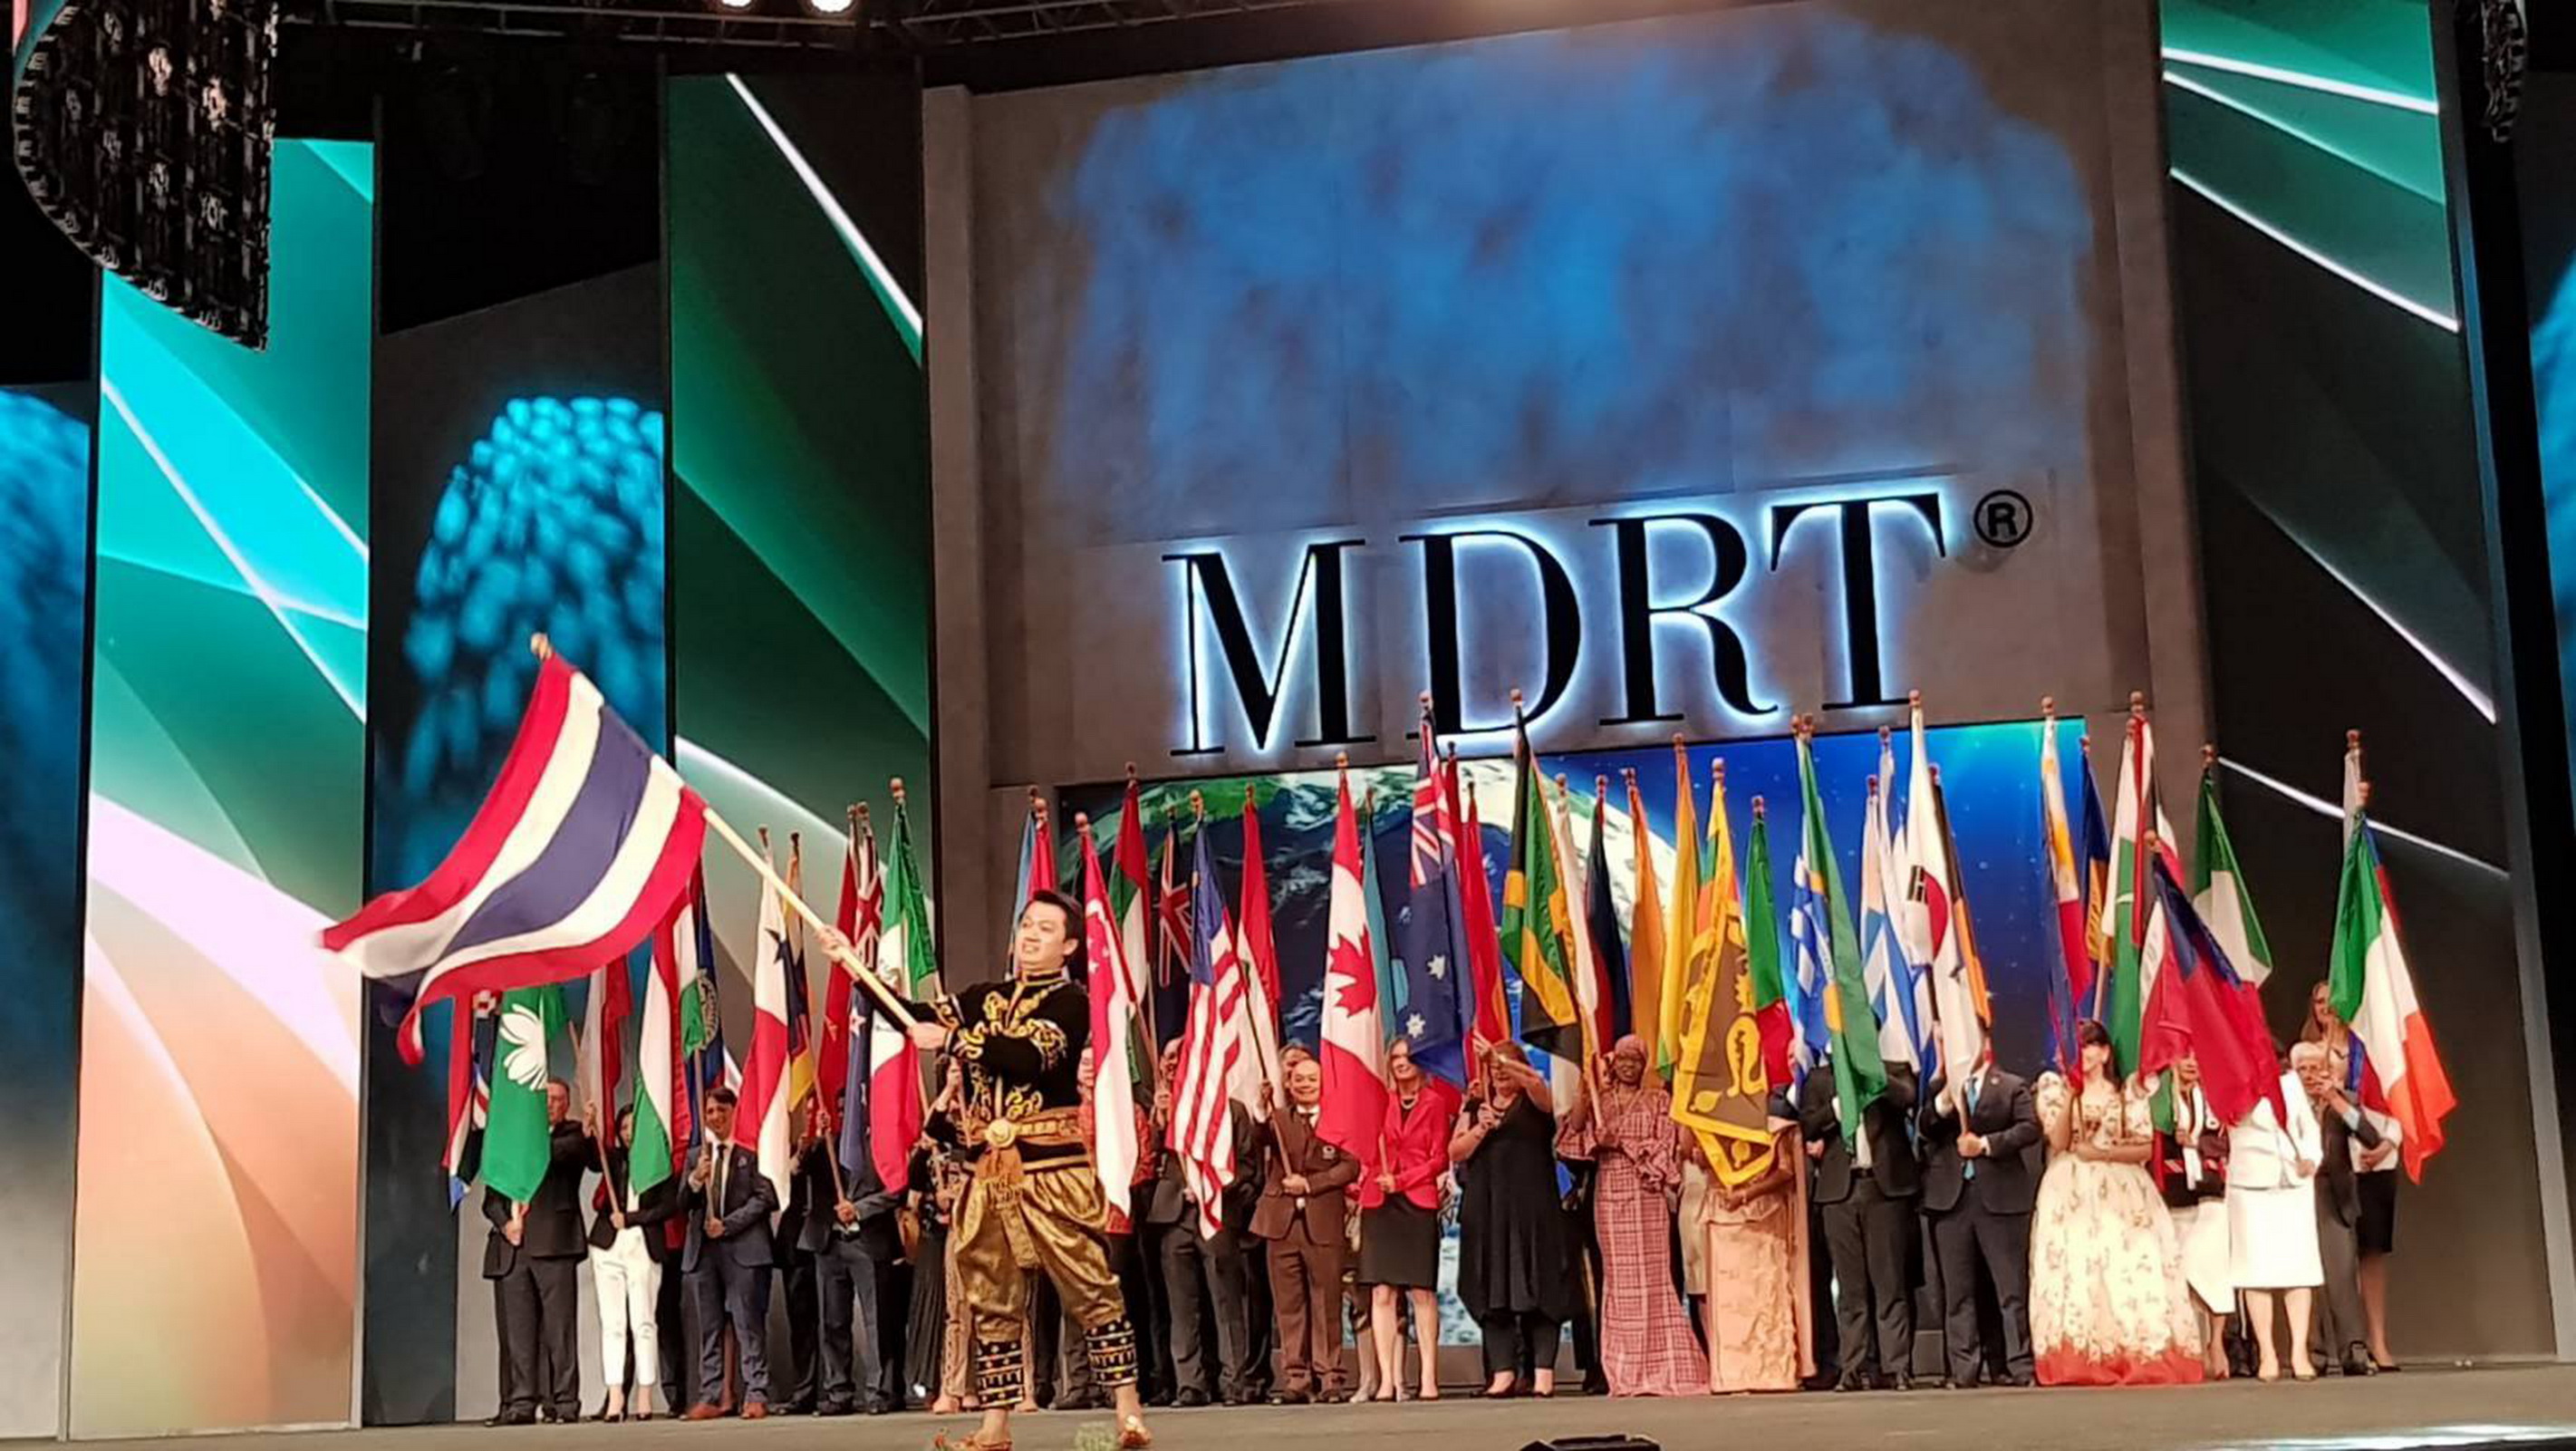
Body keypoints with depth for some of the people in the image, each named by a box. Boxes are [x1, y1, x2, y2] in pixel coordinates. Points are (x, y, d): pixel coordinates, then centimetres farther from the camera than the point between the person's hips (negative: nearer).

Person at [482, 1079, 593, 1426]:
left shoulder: (573, 1135, 12)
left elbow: (565, 1150, -13)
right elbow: (491, 1198, 17)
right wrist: (505, 1223, -1)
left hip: (553, 1242, -3)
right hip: (511, 1246, 4)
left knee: (559, 1327, -6)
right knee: (516, 1330, 0)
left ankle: (563, 1403, -5)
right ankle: (520, 1404, 1)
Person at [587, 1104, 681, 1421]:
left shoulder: (661, 1163, 6)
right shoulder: (615, 1158, 11)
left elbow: (670, 1207, -1)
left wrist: (630, 1218, -7)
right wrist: (588, 1133, -27)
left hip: (645, 1248, -2)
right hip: (609, 1246, 2)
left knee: (643, 1322, -2)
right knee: (612, 1323, -3)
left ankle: (644, 1397, 1)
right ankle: (615, 1396, -5)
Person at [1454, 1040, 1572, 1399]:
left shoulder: (1535, 1102, 5)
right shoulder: (1475, 1107, 16)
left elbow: (1536, 1081, -19)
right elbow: (1455, 1153, 6)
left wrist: (1504, 1058, -30)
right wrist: (1480, 1129, -9)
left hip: (1532, 1209, -3)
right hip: (1487, 1211, 3)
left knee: (1537, 1285, -6)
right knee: (1492, 1289, 1)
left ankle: (1543, 1370, -5)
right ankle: (1503, 1370, 4)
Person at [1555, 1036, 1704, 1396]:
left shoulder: (1658, 1100, 8)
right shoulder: (1600, 1099, 14)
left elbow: (1665, 1146, 0)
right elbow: (1574, 1130, 0)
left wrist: (1622, 1142, -10)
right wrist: (1584, 1089, -10)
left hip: (1646, 1194, -2)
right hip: (1609, 1194, 2)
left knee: (1650, 1275, -8)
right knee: (1618, 1277, 1)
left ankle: (1659, 1367, -7)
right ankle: (1627, 1372, 4)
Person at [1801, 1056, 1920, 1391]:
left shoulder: (1892, 1071, 10)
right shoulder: (1819, 1078, 14)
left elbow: (1906, 1097, -11)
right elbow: (1807, 1125, 3)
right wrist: (1841, 1100, -8)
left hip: (1886, 1187, -2)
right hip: (1840, 1190, 2)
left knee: (1890, 1284, -3)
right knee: (1850, 1287, 2)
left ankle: (1897, 1367, -3)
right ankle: (1855, 1369, 4)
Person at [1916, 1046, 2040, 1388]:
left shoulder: (2012, 1086, 9)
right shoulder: (1938, 1087, 14)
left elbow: (2030, 1127, -4)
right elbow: (1922, 1131, 3)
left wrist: (1987, 1143, -12)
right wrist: (1944, 1102, -13)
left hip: (2000, 1197, -2)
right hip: (1950, 1197, 2)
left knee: (2012, 1287, -3)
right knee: (1957, 1291, 2)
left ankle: (2020, 1366, 0)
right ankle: (1963, 1370, 5)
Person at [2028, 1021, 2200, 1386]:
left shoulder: (2129, 1094, 9)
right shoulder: (2057, 1088, 10)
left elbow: (2144, 1149, 2)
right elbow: (2059, 1141, -3)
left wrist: (2102, 1153, -10)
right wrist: (2070, 1095, -10)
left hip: (2121, 1195, 0)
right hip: (2071, 1195, 0)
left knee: (2129, 1269, -10)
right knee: (2072, 1269, -10)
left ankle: (2138, 1358, -9)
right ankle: (2077, 1364, -12)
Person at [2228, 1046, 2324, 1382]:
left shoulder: (2290, 1080, 10)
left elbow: (2308, 1125, 15)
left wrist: (2311, 1157, 1)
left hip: (2295, 1184, 4)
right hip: (2252, 1186, -4)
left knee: (2299, 1268, -1)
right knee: (2257, 1271, -4)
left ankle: (2299, 1353, 2)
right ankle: (2267, 1355, 1)